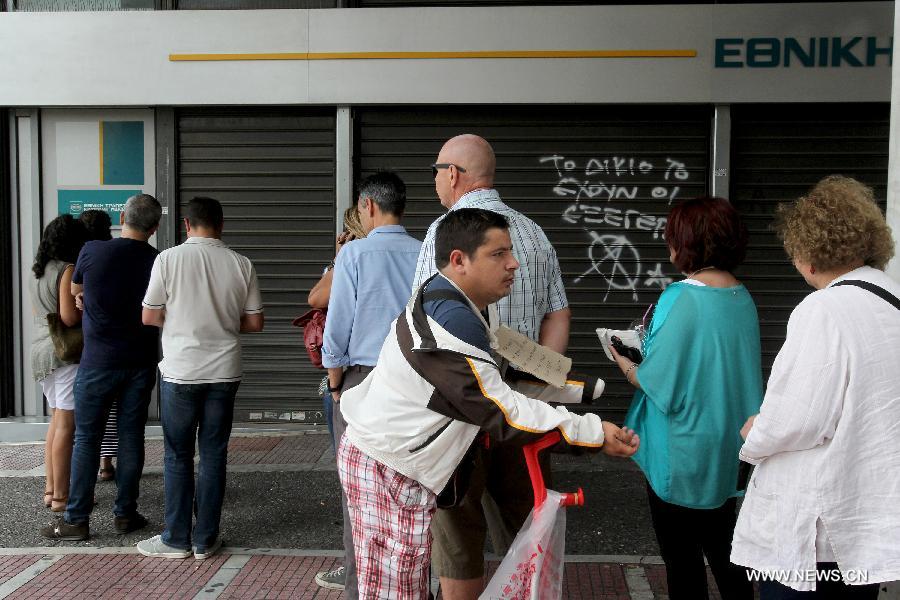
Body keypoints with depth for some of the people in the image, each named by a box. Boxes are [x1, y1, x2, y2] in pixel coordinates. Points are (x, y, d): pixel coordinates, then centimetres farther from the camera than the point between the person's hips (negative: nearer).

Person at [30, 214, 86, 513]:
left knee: (56, 420, 16)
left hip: (41, 349, 9)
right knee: (66, 424, -4)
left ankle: (50, 489, 21)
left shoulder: (37, 271, 13)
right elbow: (69, 317, -21)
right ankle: (61, 496, 0)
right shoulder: (68, 270, -14)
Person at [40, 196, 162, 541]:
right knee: (131, 438, 8)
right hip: (140, 363, 2)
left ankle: (76, 520, 9)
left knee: (87, 439, 5)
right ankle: (125, 514, 16)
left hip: (98, 361, -2)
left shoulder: (92, 251, -8)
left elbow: (75, 290, 11)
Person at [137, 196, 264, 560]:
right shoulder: (241, 264, -1)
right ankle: (205, 540, 15)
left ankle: (176, 539, 16)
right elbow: (254, 322, 2)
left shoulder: (169, 259, -7)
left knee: (178, 456, 9)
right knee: (213, 455, 9)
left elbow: (149, 317, -4)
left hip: (180, 371, -2)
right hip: (224, 371, 2)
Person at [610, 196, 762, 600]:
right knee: (723, 551, 21)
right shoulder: (742, 298, 2)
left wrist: (625, 365, -1)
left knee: (682, 560, 9)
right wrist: (651, 343, 12)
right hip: (730, 455, 7)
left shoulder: (681, 298, -21)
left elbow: (657, 384, -20)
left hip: (684, 459, -7)